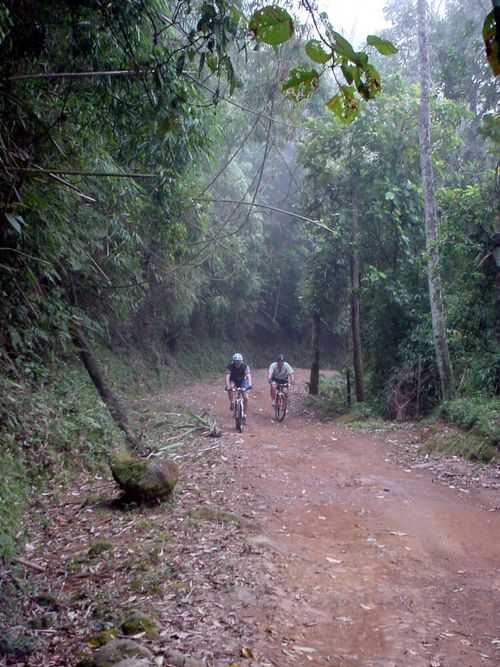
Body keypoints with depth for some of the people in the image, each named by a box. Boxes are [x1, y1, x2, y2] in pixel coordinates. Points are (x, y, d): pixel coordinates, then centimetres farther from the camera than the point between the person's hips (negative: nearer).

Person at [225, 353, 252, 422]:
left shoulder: (245, 366, -27)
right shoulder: (230, 366, -27)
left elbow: (248, 376, -38)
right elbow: (227, 376, -37)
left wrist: (249, 385, -56)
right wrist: (227, 386, -53)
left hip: (242, 381, 0)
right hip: (233, 381, 0)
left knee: (246, 398, -12)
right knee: (230, 388, -35)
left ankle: (245, 415, 2)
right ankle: (232, 403, -14)